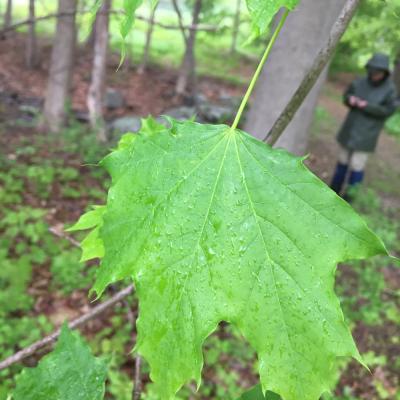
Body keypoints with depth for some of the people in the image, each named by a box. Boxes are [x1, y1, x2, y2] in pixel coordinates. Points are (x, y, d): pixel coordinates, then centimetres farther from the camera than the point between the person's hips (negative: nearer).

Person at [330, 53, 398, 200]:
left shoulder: (390, 89, -9)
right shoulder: (360, 83, 0)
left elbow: (388, 110, -12)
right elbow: (346, 95, 12)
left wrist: (367, 106, -20)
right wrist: (350, 99, -11)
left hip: (366, 135, -4)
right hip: (349, 131, 4)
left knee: (357, 165, -5)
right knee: (342, 161, 15)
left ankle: (349, 194, 9)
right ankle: (334, 190, 29)